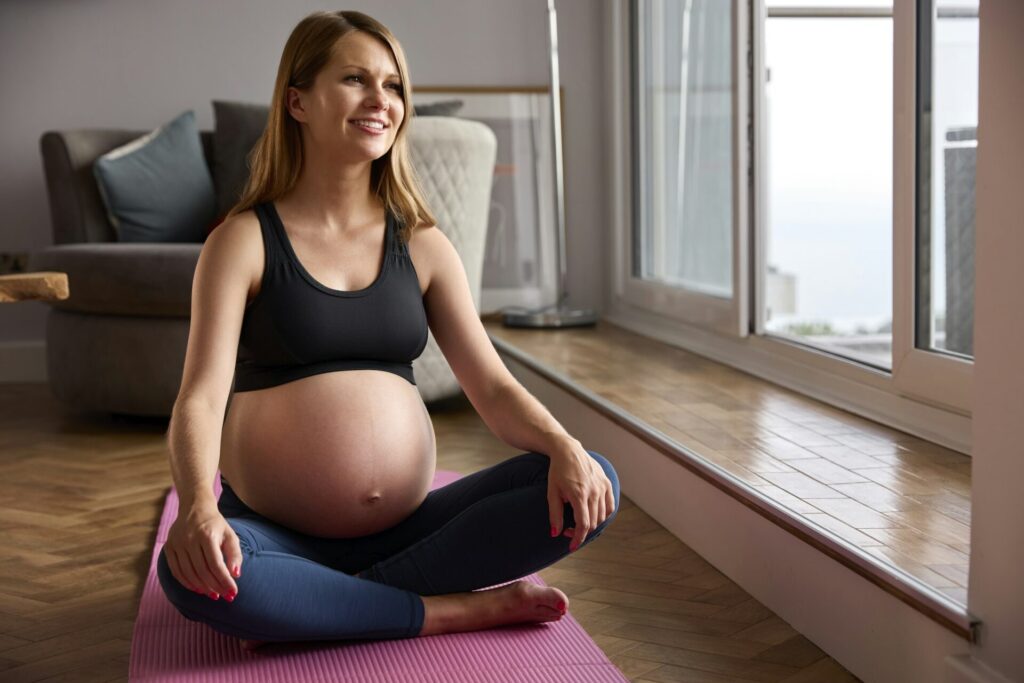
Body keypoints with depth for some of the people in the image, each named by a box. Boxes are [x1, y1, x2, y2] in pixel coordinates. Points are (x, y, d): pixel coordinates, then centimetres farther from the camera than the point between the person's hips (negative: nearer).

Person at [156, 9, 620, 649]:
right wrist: (197, 506, -34)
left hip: (408, 526, 4)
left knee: (593, 486, -16)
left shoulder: (423, 246, 8)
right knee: (189, 572, -36)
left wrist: (564, 447, -19)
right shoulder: (244, 241, -2)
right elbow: (202, 397, -13)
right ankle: (460, 608, -19)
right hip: (280, 534, -3)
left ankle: (316, 607, -16)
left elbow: (493, 385, 2)